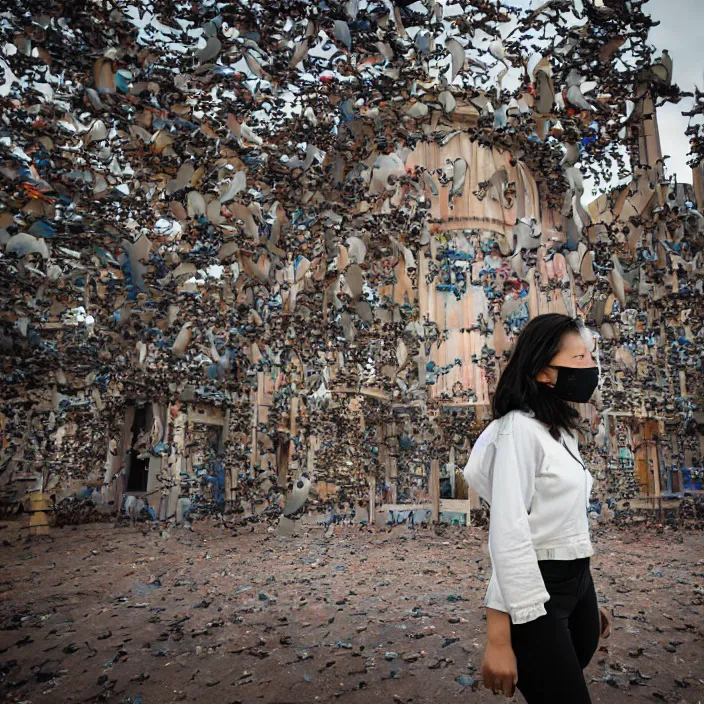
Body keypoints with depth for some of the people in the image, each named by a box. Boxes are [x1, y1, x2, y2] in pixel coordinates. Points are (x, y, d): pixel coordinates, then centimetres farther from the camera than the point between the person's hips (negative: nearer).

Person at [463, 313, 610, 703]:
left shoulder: (564, 429, 10)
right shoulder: (520, 427, -17)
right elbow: (509, 533, -23)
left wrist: (587, 601, 18)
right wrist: (499, 637, -23)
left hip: (579, 583, 9)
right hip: (536, 593, -9)